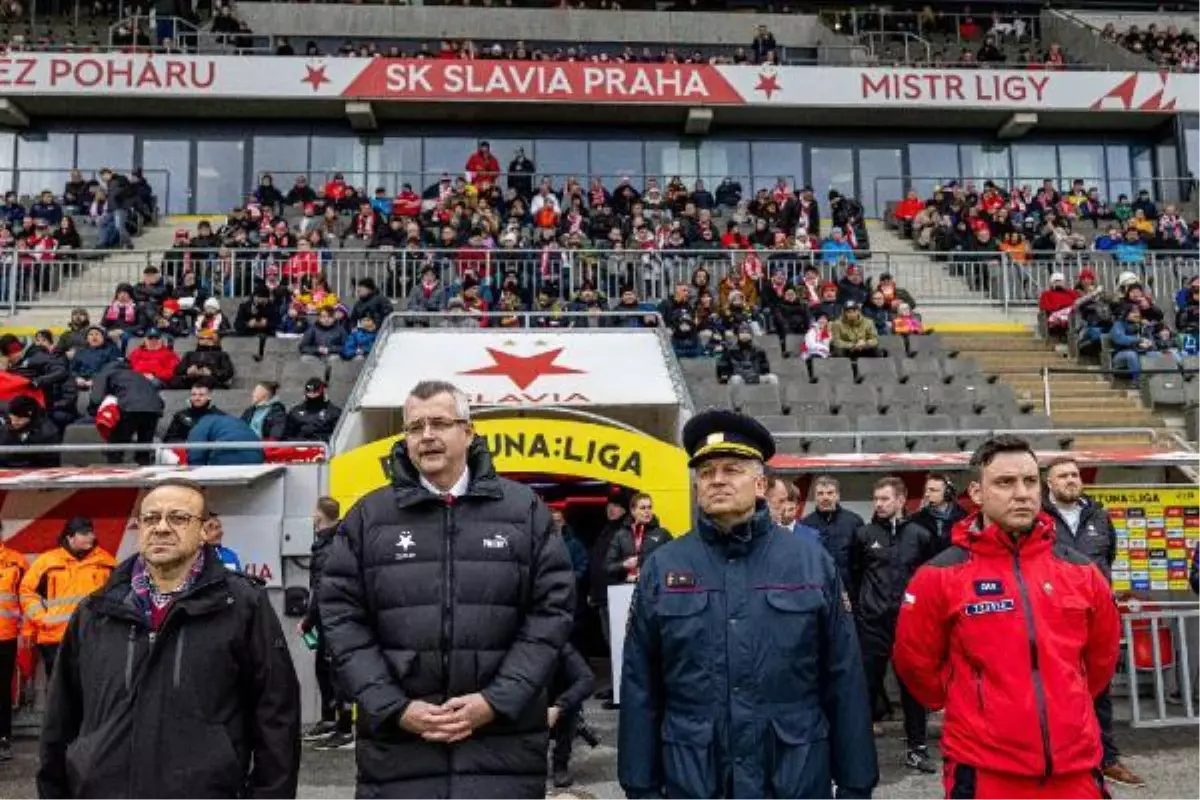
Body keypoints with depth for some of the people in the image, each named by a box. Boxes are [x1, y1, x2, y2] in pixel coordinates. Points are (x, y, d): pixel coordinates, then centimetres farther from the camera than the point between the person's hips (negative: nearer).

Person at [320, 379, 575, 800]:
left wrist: (498, 701, -9)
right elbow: (341, 617, 2)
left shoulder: (524, 508, 2)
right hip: (398, 746, 1)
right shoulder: (369, 516, 4)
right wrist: (393, 708, -8)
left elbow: (552, 608, -1)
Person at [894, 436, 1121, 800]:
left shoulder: (1081, 572, 3)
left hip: (1076, 766, 3)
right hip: (984, 770, -3)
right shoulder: (940, 576, -8)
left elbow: (1103, 654, 18)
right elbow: (916, 662, 2)